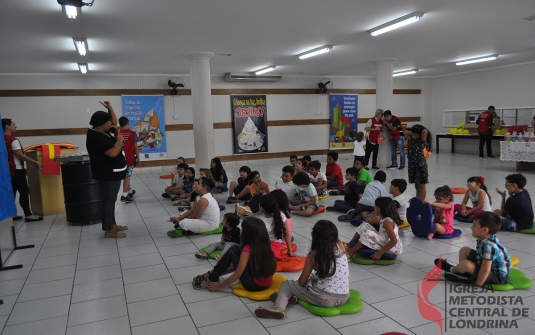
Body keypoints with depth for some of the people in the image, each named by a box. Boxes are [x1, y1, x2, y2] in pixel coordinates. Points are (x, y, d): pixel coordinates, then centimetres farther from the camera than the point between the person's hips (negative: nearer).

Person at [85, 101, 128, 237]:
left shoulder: (101, 132, 10)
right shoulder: (97, 137, -21)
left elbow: (115, 123, 24)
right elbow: (113, 152, -29)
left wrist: (110, 108, 14)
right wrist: (119, 140, -14)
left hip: (112, 173, 11)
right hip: (108, 174, -11)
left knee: (111, 200, 17)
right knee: (108, 200, -5)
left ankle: (112, 224, 27)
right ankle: (109, 230, 1)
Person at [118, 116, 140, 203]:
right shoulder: (132, 133, -7)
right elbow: (135, 147, -7)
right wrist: (138, 158, 3)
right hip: (129, 158, -4)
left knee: (125, 176, 18)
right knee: (127, 177, -1)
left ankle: (130, 191, 35)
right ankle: (124, 196, -4)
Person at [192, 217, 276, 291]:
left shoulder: (248, 249, -21)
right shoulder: (263, 245, 1)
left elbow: (237, 275, -15)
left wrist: (219, 285, -3)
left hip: (253, 285, -8)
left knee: (232, 253, -5)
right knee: (235, 249, 8)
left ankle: (211, 281, 7)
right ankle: (213, 274, 19)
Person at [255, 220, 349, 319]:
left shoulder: (313, 255, -8)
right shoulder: (340, 246, 0)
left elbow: (302, 282, 0)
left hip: (326, 299, -5)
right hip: (344, 297, 5)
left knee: (286, 285, 13)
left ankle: (278, 308, -8)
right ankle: (297, 295, 11)